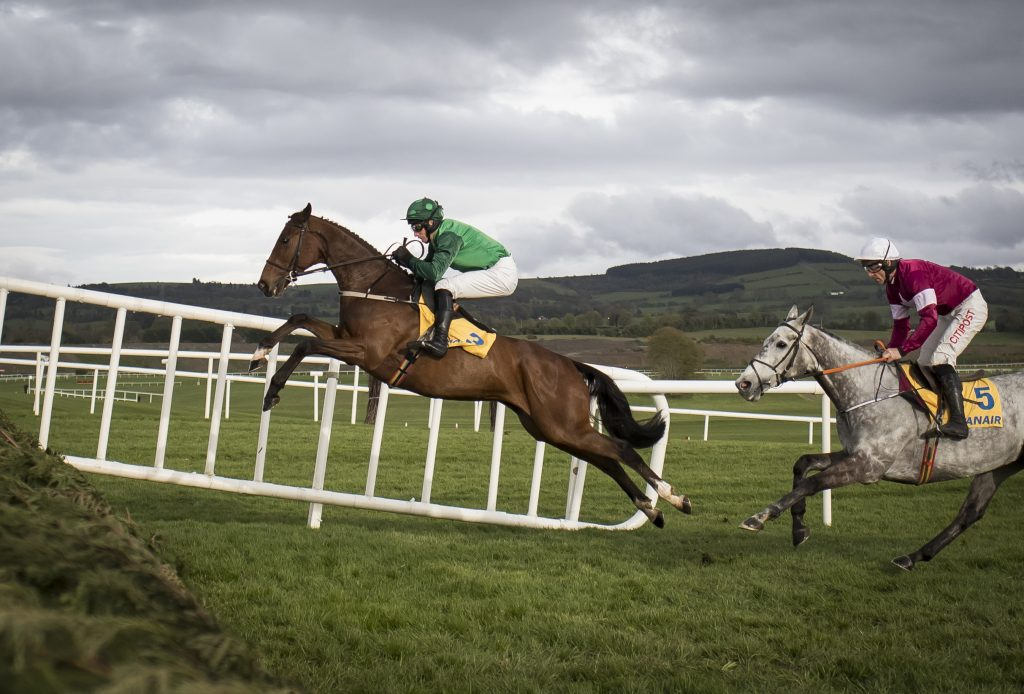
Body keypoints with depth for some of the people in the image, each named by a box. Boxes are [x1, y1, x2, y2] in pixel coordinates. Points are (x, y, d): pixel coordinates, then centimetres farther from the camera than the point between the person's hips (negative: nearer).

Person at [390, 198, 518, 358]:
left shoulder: (449, 236, -22)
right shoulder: (436, 237, 7)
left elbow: (435, 272, -31)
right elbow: (428, 265, 13)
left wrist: (409, 260, -19)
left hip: (503, 273, -10)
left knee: (444, 286, -24)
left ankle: (440, 341, -34)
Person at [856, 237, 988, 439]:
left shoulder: (914, 273, -30)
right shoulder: (892, 286, 1)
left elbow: (929, 319, -37)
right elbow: (901, 325, 8)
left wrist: (901, 350, -39)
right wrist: (890, 352, -4)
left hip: (970, 307, -10)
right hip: (947, 314, 10)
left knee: (940, 357, -23)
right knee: (924, 362, 8)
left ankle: (958, 422, -26)